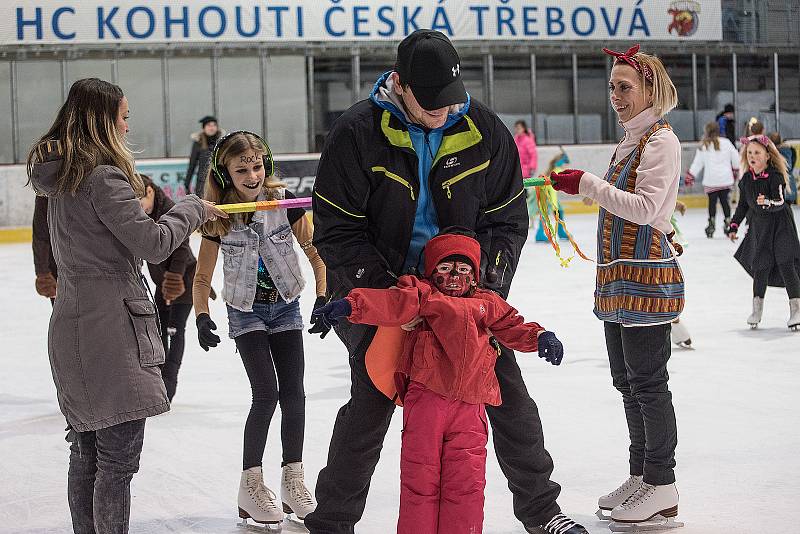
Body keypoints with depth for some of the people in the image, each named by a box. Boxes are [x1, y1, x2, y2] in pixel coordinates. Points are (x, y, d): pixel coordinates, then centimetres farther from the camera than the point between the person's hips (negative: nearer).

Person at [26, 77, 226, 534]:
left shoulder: (61, 175, 11)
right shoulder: (104, 177, -16)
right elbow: (152, 244, -17)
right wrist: (193, 208, -1)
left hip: (73, 326, 9)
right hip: (111, 329, -9)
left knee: (87, 452, 16)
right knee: (119, 456, -4)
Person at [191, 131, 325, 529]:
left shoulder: (284, 202, -13)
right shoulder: (218, 217, -14)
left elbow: (315, 251, -5)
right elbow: (202, 277, -7)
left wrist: (323, 298, -12)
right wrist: (203, 317, -20)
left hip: (286, 306, 2)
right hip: (245, 312, -2)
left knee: (293, 393, 1)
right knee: (266, 394, -11)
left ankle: (293, 483, 14)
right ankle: (250, 486, 2)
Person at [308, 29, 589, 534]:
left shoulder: (485, 130, -7)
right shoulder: (357, 133, -16)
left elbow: (508, 218, 0)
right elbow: (336, 230, -14)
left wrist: (491, 282, -13)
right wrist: (386, 289, -21)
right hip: (382, 289, -3)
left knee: (508, 393, 4)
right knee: (371, 405, -5)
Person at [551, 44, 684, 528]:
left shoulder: (661, 139, -11)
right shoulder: (630, 140, 17)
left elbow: (645, 207, -21)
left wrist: (588, 184, -18)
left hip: (647, 278, -10)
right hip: (619, 279, 10)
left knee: (648, 382, -5)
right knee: (627, 380, 14)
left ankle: (662, 486, 2)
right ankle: (641, 475, 24)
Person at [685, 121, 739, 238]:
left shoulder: (703, 146, -4)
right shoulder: (726, 143, 0)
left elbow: (697, 163, 0)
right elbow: (736, 158, 7)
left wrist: (690, 176, 9)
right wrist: (736, 170, 24)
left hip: (711, 180, -2)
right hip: (726, 179, 2)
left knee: (712, 201, 6)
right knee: (724, 200, 10)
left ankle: (712, 223, -1)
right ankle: (727, 221, 7)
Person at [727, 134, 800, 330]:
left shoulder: (775, 176, -16)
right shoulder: (746, 180, 1)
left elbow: (780, 202, -26)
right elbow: (743, 204, 13)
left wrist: (768, 202, -45)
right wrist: (734, 226, 13)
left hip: (780, 224, -5)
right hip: (759, 227, 5)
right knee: (760, 266, 3)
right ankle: (757, 309, 15)